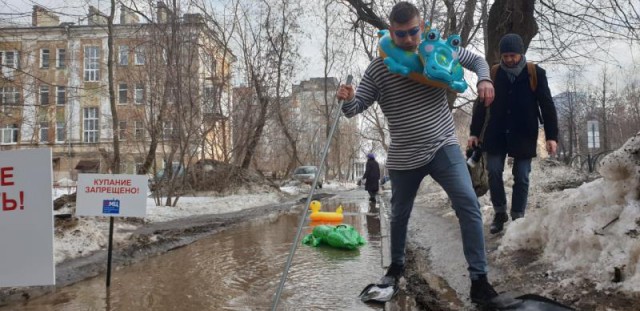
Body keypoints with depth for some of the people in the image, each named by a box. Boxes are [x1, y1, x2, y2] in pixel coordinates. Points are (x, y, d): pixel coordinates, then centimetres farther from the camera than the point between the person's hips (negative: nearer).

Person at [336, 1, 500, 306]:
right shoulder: (378, 68, -7)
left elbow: (476, 60, 12)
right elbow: (356, 108, -7)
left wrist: (484, 80, -10)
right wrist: (347, 99, -31)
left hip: (443, 147, 0)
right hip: (404, 158, 0)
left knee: (468, 204, -16)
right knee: (399, 215, 16)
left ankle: (479, 278, -4)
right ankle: (396, 265, 42)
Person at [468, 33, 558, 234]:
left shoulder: (535, 74, -4)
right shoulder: (493, 74, 0)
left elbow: (547, 106, -2)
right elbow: (481, 105, 6)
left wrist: (552, 136, -7)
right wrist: (474, 132, 4)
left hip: (524, 135, -1)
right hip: (496, 133, 1)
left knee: (521, 177, 2)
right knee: (494, 172, -3)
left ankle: (517, 217, 15)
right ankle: (500, 213, 15)